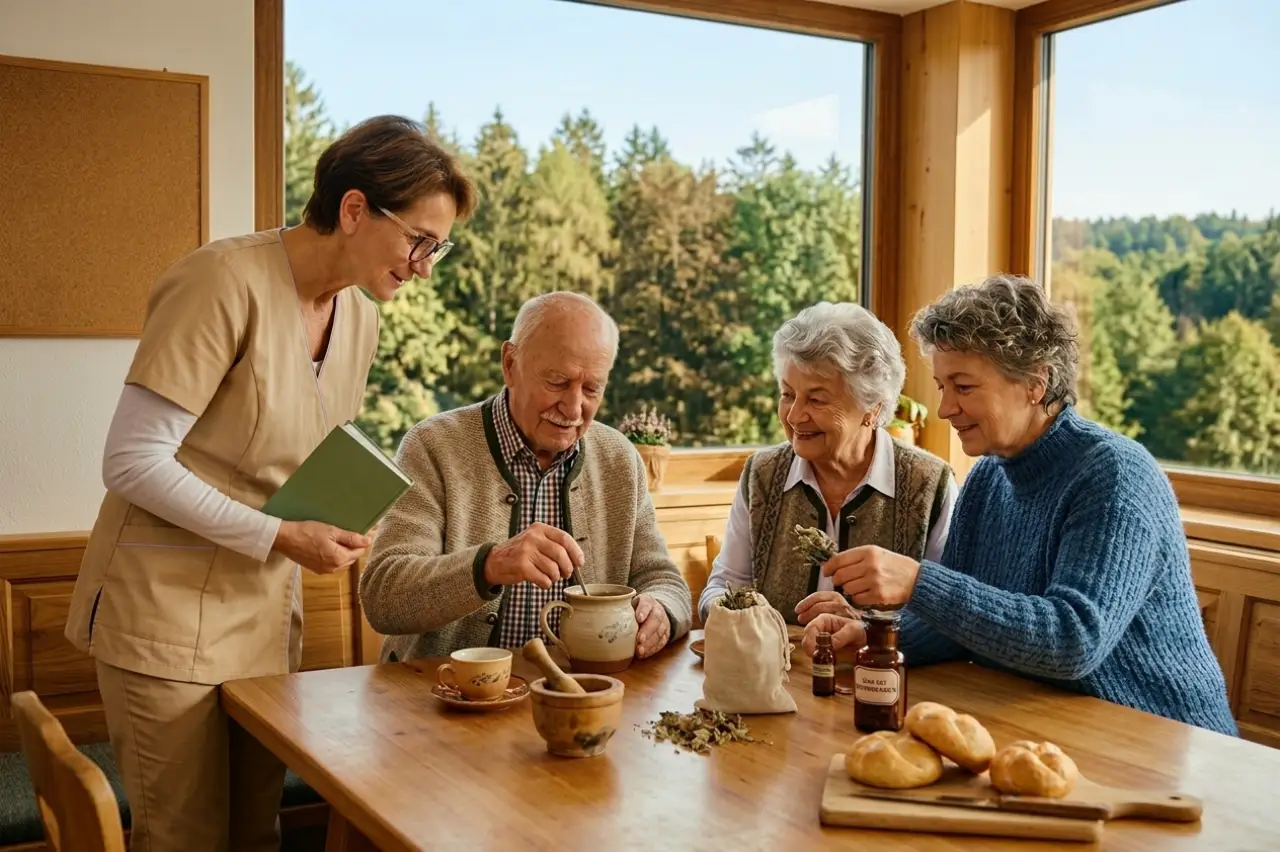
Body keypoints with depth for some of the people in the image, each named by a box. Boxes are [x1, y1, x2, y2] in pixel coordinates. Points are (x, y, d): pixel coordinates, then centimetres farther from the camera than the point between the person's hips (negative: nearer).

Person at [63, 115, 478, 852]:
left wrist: (336, 528, -3)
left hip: (267, 615, 7)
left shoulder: (361, 320, 4)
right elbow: (132, 462, -19)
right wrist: (280, 538, -20)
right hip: (170, 616, -7)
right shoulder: (226, 283, -19)